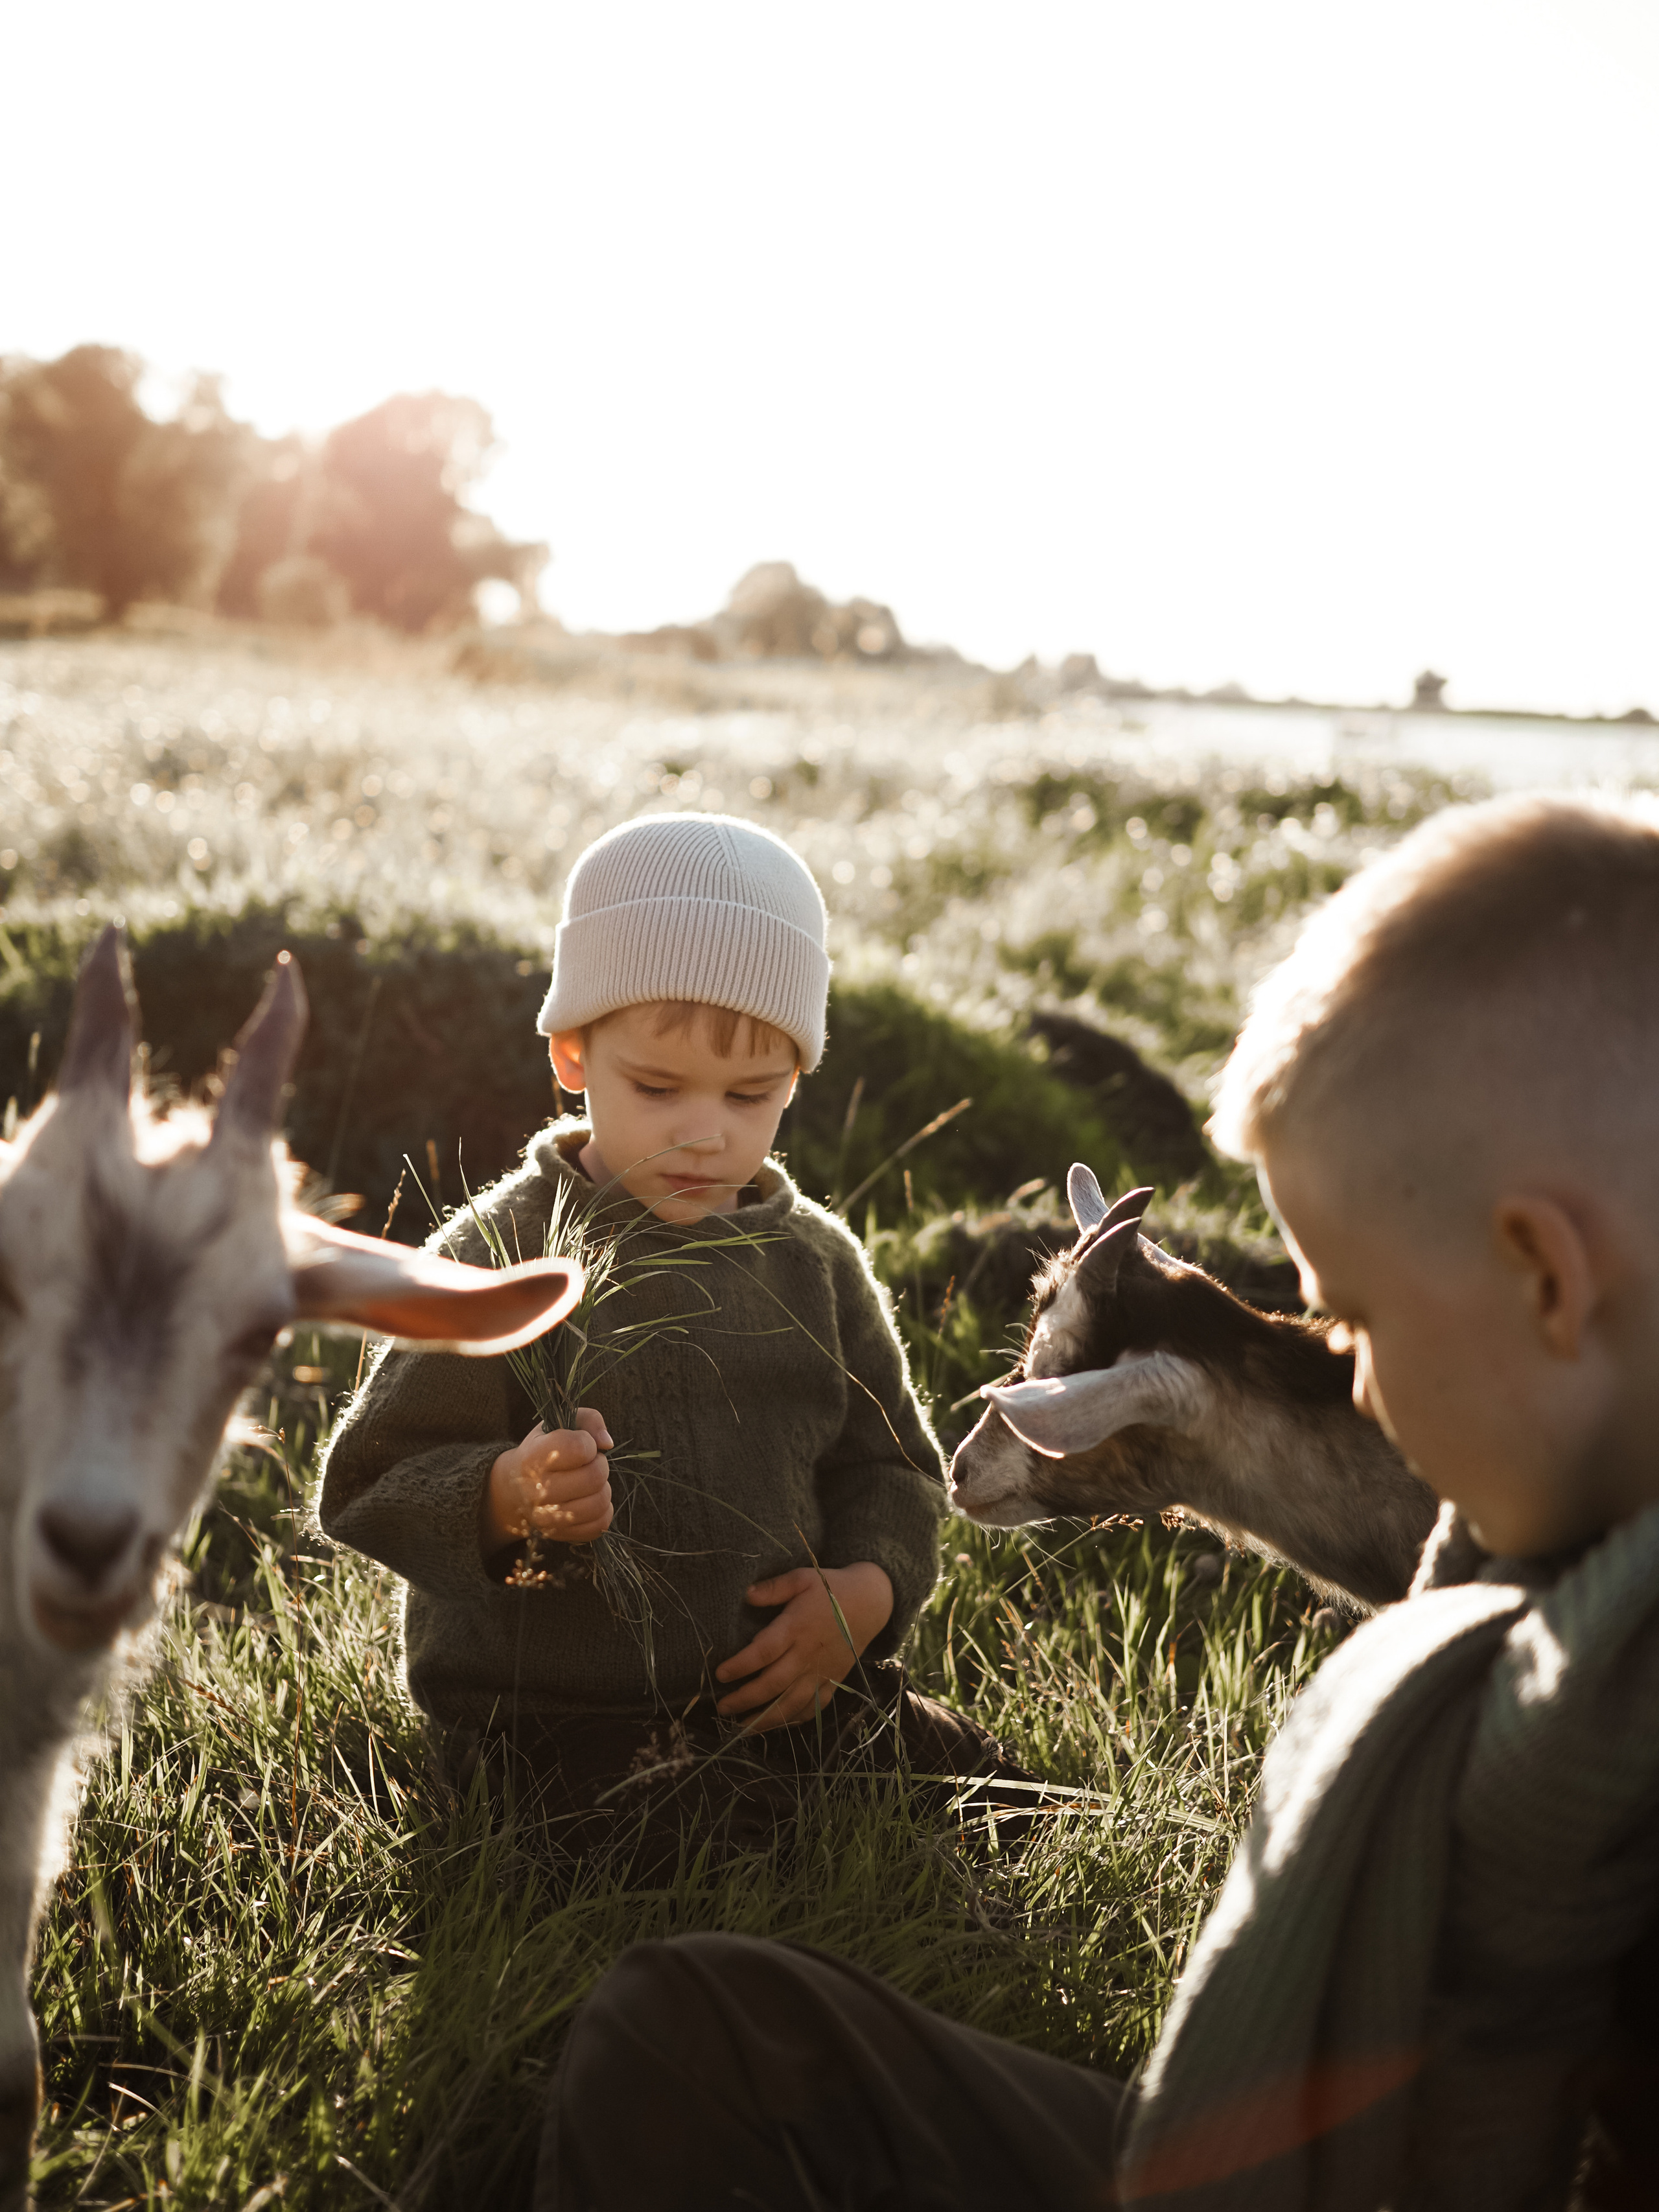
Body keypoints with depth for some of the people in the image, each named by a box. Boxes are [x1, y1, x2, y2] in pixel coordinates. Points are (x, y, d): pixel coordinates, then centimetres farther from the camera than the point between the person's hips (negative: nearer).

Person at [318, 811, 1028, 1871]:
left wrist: (868, 1588, -6)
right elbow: (372, 1485, -8)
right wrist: (507, 1497, -28)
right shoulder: (504, 1256, -7)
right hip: (561, 1723, -5)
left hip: (791, 1691, 5)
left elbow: (890, 1465, 16)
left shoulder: (816, 1262, 7)